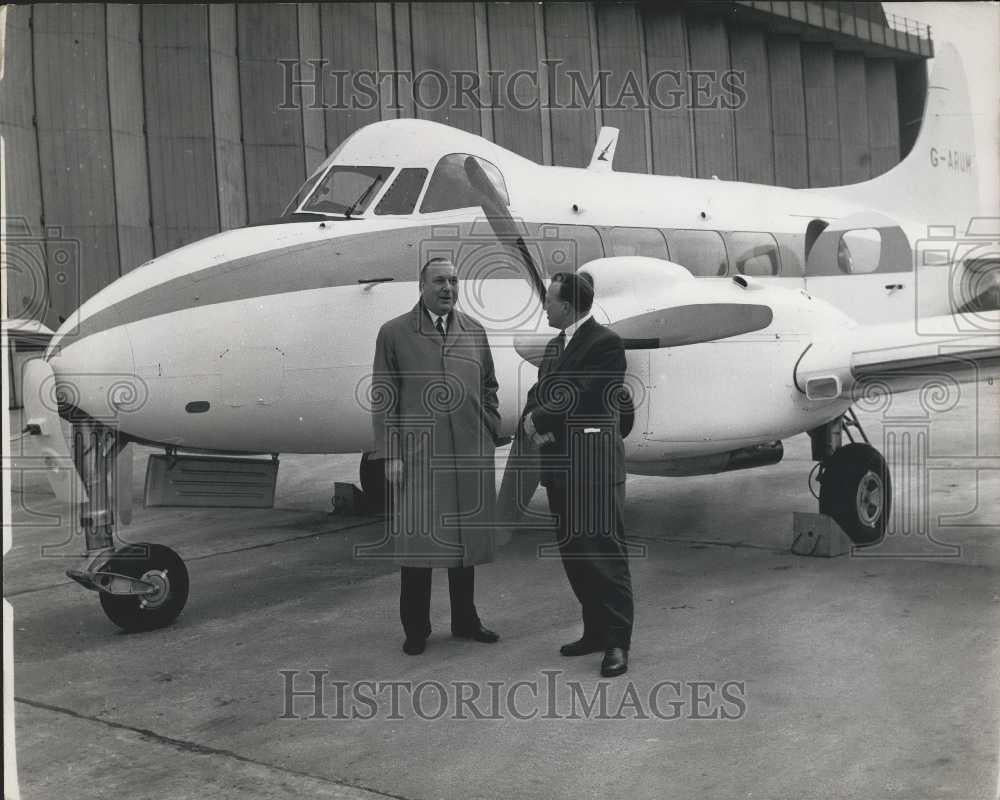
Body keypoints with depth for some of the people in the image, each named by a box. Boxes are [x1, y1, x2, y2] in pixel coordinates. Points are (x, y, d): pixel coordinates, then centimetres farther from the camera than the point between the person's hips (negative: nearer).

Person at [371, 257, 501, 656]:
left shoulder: (474, 331, 11)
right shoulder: (393, 334, 1)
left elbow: (489, 388, 17)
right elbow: (383, 399, -2)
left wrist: (490, 436, 9)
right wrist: (390, 455, -8)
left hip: (471, 456, 4)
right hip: (417, 454, -3)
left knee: (466, 538, 12)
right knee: (416, 540, 2)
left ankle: (465, 620, 26)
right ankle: (416, 629, 14)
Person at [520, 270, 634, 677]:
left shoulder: (605, 343, -10)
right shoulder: (554, 346, 17)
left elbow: (581, 399, -17)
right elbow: (537, 395, 14)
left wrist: (538, 421, -8)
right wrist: (530, 423, -6)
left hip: (594, 467, -8)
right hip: (560, 465, 8)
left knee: (604, 553, -4)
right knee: (574, 553, 12)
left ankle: (617, 642, 2)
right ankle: (596, 631, 23)